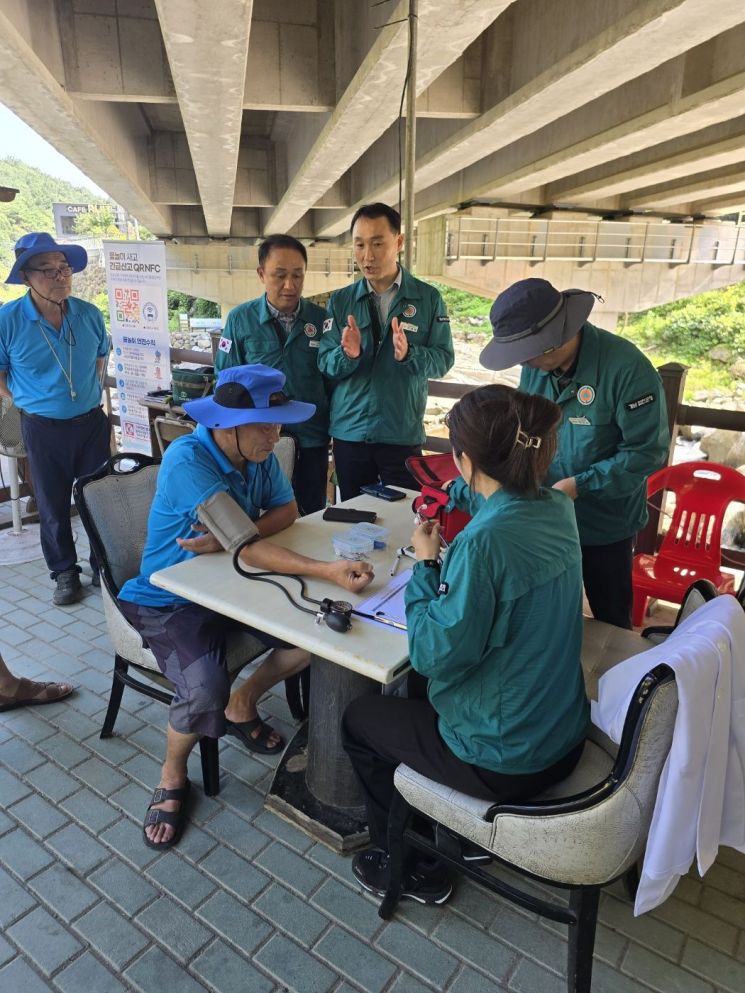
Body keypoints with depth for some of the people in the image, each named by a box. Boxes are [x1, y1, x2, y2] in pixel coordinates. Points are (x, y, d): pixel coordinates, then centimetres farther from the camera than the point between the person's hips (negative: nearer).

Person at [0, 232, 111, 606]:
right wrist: (31, 404, -3)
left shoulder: (89, 315, -3)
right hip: (43, 430, -2)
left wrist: (89, 394, 11)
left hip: (92, 422, 3)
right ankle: (65, 572, 28)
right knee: (53, 506, 10)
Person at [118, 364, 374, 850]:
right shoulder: (187, 459, -28)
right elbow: (247, 546, -33)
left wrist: (231, 536, -21)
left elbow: (287, 509, -2)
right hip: (170, 601, -6)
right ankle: (173, 776, 6)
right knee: (205, 692, -29)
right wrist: (328, 570, -43)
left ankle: (243, 705, 16)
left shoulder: (259, 452, -7)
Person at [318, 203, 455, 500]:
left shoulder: (428, 298, 0)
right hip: (349, 433, 2)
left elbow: (444, 359, -5)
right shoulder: (340, 301, 3)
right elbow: (325, 365, -3)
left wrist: (408, 354, -24)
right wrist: (348, 354, -24)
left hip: (403, 434, -1)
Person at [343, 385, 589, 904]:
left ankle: (408, 868, 32)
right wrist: (465, 491, 25)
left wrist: (426, 564, -14)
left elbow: (435, 655, -23)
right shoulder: (558, 507, -6)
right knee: (418, 690, 30)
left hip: (505, 763, -7)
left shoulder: (483, 541, -32)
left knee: (359, 716, 15)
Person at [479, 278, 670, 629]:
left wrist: (578, 485, -26)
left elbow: (647, 451, -22)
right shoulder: (536, 364, -7)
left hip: (604, 524, -4)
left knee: (609, 619, 18)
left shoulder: (627, 368, -25)